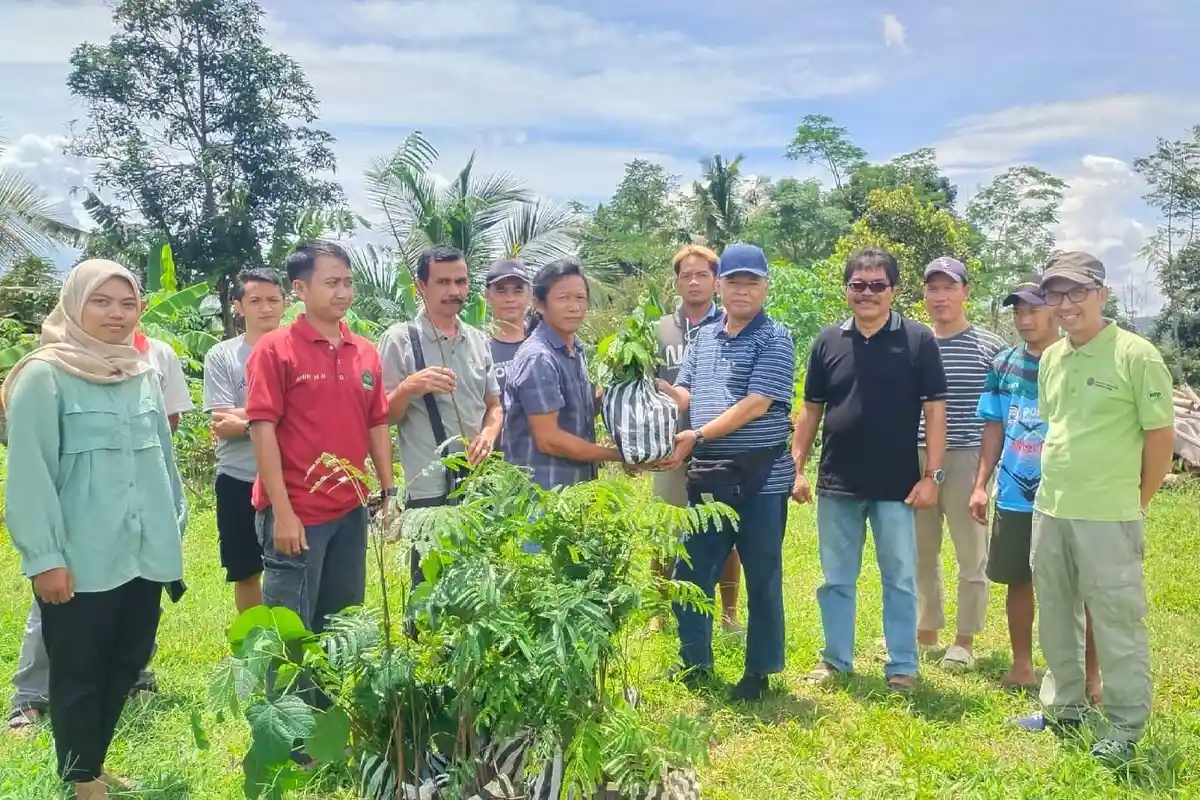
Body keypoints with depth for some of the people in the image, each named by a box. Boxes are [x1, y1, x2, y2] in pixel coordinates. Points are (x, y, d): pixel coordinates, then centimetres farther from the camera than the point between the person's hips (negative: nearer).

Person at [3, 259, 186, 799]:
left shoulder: (144, 375, 10)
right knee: (79, 675, 8)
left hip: (144, 554, 6)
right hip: (80, 561, -6)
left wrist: (175, 529, 15)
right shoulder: (45, 376, -9)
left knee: (125, 664, 16)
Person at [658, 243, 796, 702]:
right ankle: (695, 663, 29)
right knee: (690, 574, 11)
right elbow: (685, 395, 13)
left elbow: (755, 405, -17)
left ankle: (760, 671, 23)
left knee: (762, 579, 8)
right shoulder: (703, 338, 12)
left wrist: (697, 436, -20)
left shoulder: (774, 339, -8)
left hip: (761, 478, -5)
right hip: (707, 477, 6)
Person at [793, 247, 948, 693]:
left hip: (897, 486, -3)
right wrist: (797, 468, 3)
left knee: (900, 580, 8)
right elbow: (811, 410, 8)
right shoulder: (828, 342, 4)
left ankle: (902, 666, 20)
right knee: (836, 579, 12)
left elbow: (935, 411, -5)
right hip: (837, 484, 3)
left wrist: (932, 476, -9)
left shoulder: (918, 341, -4)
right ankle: (836, 659, 25)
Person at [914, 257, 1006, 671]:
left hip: (966, 460, -3)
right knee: (921, 553, 12)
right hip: (916, 459, 3)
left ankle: (964, 641, 18)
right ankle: (926, 633, 27)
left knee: (971, 555, 5)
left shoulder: (990, 346, -2)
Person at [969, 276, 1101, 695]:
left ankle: (1090, 673, 18)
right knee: (1018, 581, 14)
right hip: (1014, 497, 4)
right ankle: (1022, 664, 29)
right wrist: (980, 484, 4)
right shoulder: (1003, 365, 4)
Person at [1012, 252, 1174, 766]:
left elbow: (1161, 435, -7)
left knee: (1117, 622, 2)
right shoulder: (1051, 358, 9)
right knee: (1055, 616, 16)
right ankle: (1062, 708, 32)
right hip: (1049, 510, 7)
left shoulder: (1136, 355, -10)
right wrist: (1055, 483, 15)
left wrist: (1136, 503, -1)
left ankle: (1124, 725, 18)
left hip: (1108, 516, -6)